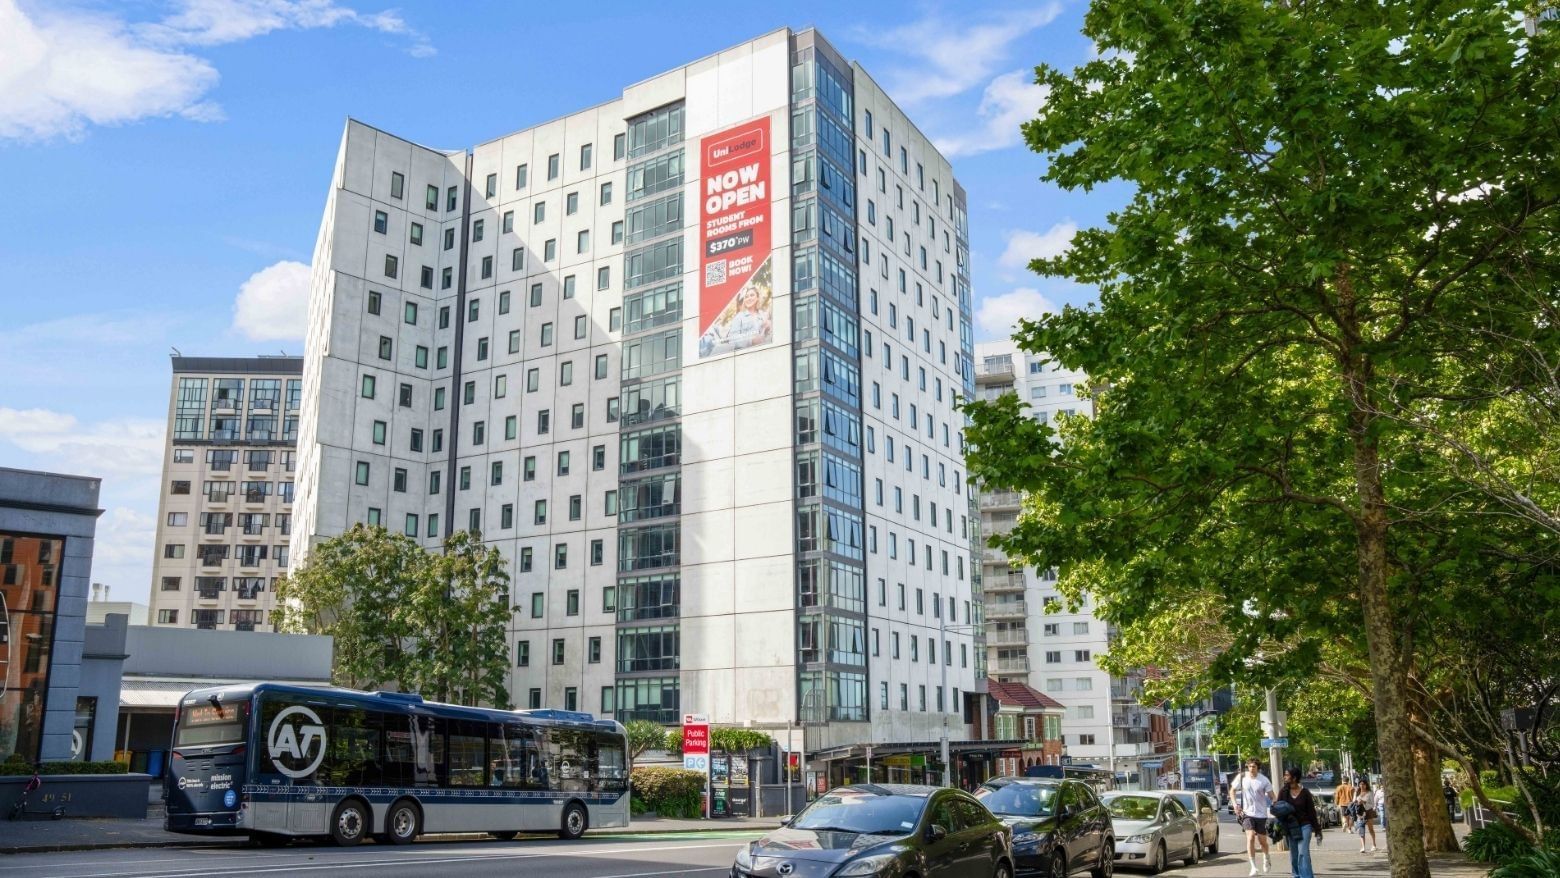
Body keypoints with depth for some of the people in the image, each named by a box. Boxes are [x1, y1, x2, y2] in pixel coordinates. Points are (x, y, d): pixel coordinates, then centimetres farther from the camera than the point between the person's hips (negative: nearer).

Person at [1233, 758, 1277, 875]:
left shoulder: (1264, 780, -9)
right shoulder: (1242, 778, -5)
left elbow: (1272, 796, -5)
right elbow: (1233, 791, 8)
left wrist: (1274, 808, -21)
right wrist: (1235, 805, -3)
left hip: (1261, 814, 0)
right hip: (1247, 813, 0)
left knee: (1262, 840, 9)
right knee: (1250, 837, -16)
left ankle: (1266, 857, 43)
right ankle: (1253, 867, -12)